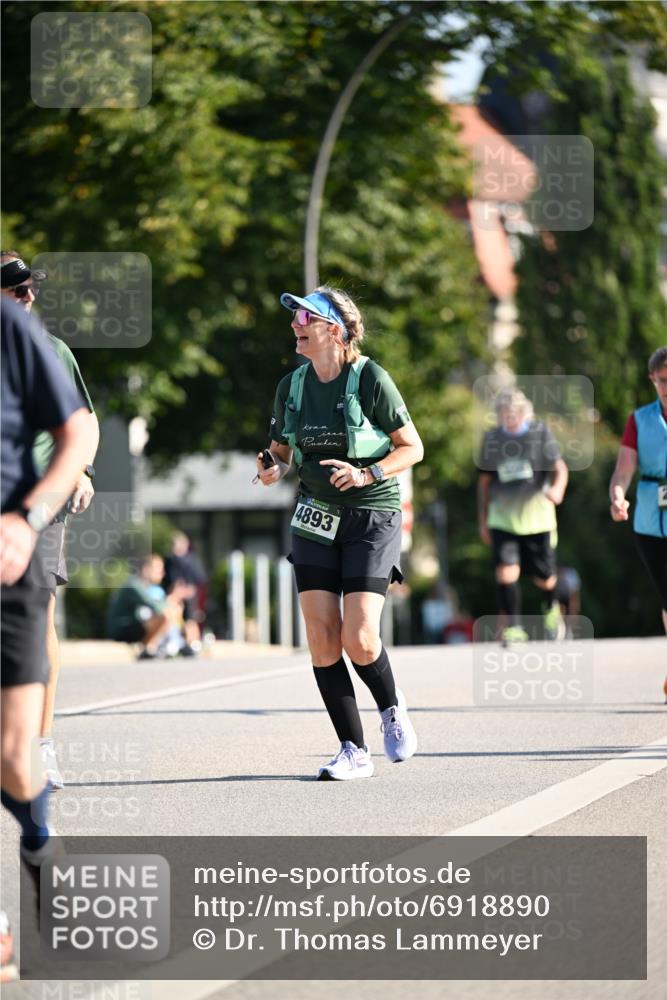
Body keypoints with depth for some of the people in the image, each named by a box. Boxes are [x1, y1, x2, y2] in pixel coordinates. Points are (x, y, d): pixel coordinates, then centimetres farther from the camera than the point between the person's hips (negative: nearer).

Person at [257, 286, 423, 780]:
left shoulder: (370, 378, -10)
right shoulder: (291, 386, 5)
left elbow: (413, 447, -5)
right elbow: (282, 449, 17)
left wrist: (367, 474, -20)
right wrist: (274, 469, -6)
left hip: (372, 517, -5)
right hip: (316, 518, 5)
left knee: (358, 639, -14)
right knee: (322, 638, -5)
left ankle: (392, 707, 18)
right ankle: (355, 751, 4)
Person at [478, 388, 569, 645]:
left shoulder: (541, 433, -1)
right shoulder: (491, 438, 6)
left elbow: (560, 468, -4)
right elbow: (485, 481, 14)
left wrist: (557, 489, -27)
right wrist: (483, 520, 14)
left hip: (537, 517, -1)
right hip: (502, 519, 1)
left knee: (544, 577, 6)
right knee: (506, 571, -17)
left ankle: (552, 608, 39)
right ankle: (512, 628, -8)